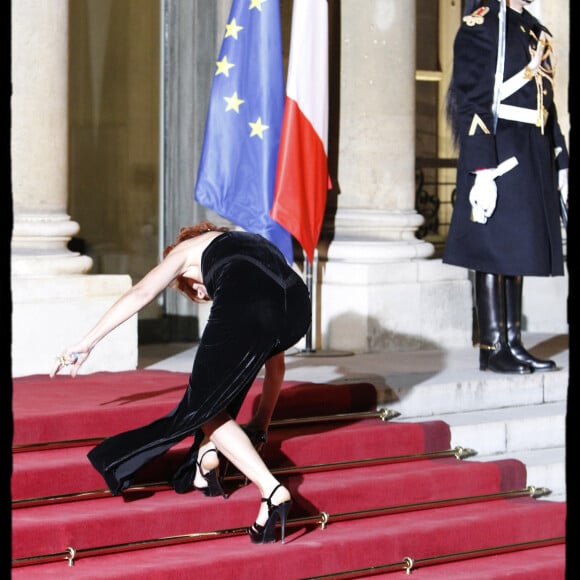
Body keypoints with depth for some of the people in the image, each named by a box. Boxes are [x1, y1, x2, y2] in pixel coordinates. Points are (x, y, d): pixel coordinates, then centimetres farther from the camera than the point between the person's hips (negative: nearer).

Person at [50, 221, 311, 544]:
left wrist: (86, 343, 20)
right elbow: (274, 359, 42)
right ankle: (208, 452, 21)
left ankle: (271, 490, -6)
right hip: (297, 309, 6)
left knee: (203, 405, 10)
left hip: (246, 311, -5)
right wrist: (261, 424, 47)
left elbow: (141, 293, 18)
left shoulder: (187, 249, 33)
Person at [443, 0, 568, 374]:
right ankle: (492, 348, 0)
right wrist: (482, 172, -19)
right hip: (498, 157, -8)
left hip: (535, 161, 8)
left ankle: (513, 343, 14)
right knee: (495, 250, -4)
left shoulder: (536, 31, 18)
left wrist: (560, 163, 16)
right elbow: (471, 105, -13)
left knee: (519, 251, 10)